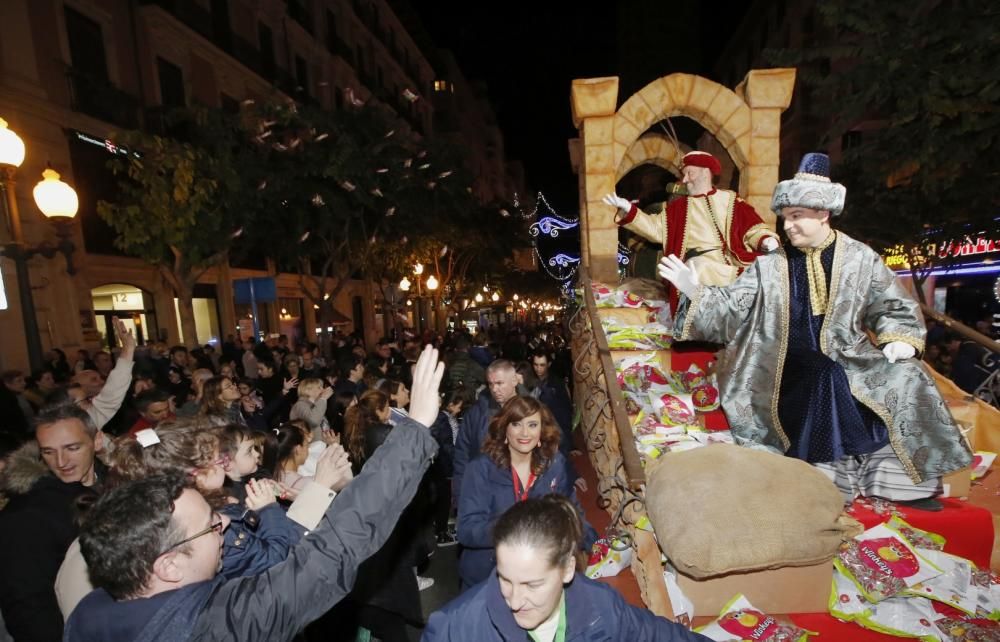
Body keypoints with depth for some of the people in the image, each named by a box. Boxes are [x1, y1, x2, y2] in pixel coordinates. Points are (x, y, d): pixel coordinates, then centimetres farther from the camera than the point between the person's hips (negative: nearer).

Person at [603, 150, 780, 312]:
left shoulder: (731, 200, 17)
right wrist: (628, 210, -2)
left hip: (733, 262, 1)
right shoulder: (679, 207, 20)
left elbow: (753, 228, 12)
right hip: (700, 263, -1)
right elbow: (656, 227, 9)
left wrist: (766, 240, -10)